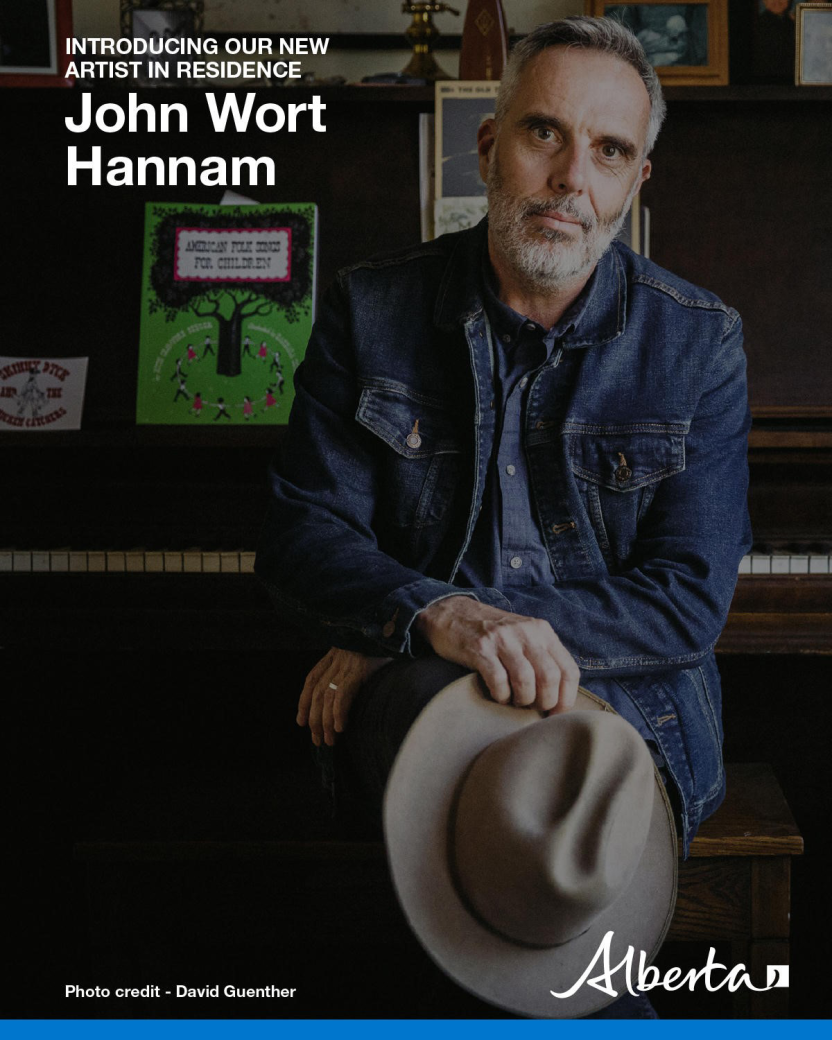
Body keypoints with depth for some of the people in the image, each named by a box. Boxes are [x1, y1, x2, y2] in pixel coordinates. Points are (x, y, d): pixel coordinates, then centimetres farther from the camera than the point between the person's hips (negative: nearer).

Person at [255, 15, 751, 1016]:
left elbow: (688, 599, -7)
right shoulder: (372, 309, 3)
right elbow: (300, 536, -2)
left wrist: (389, 638, -16)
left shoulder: (700, 343, 0)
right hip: (412, 695, 1)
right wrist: (436, 616, -28)